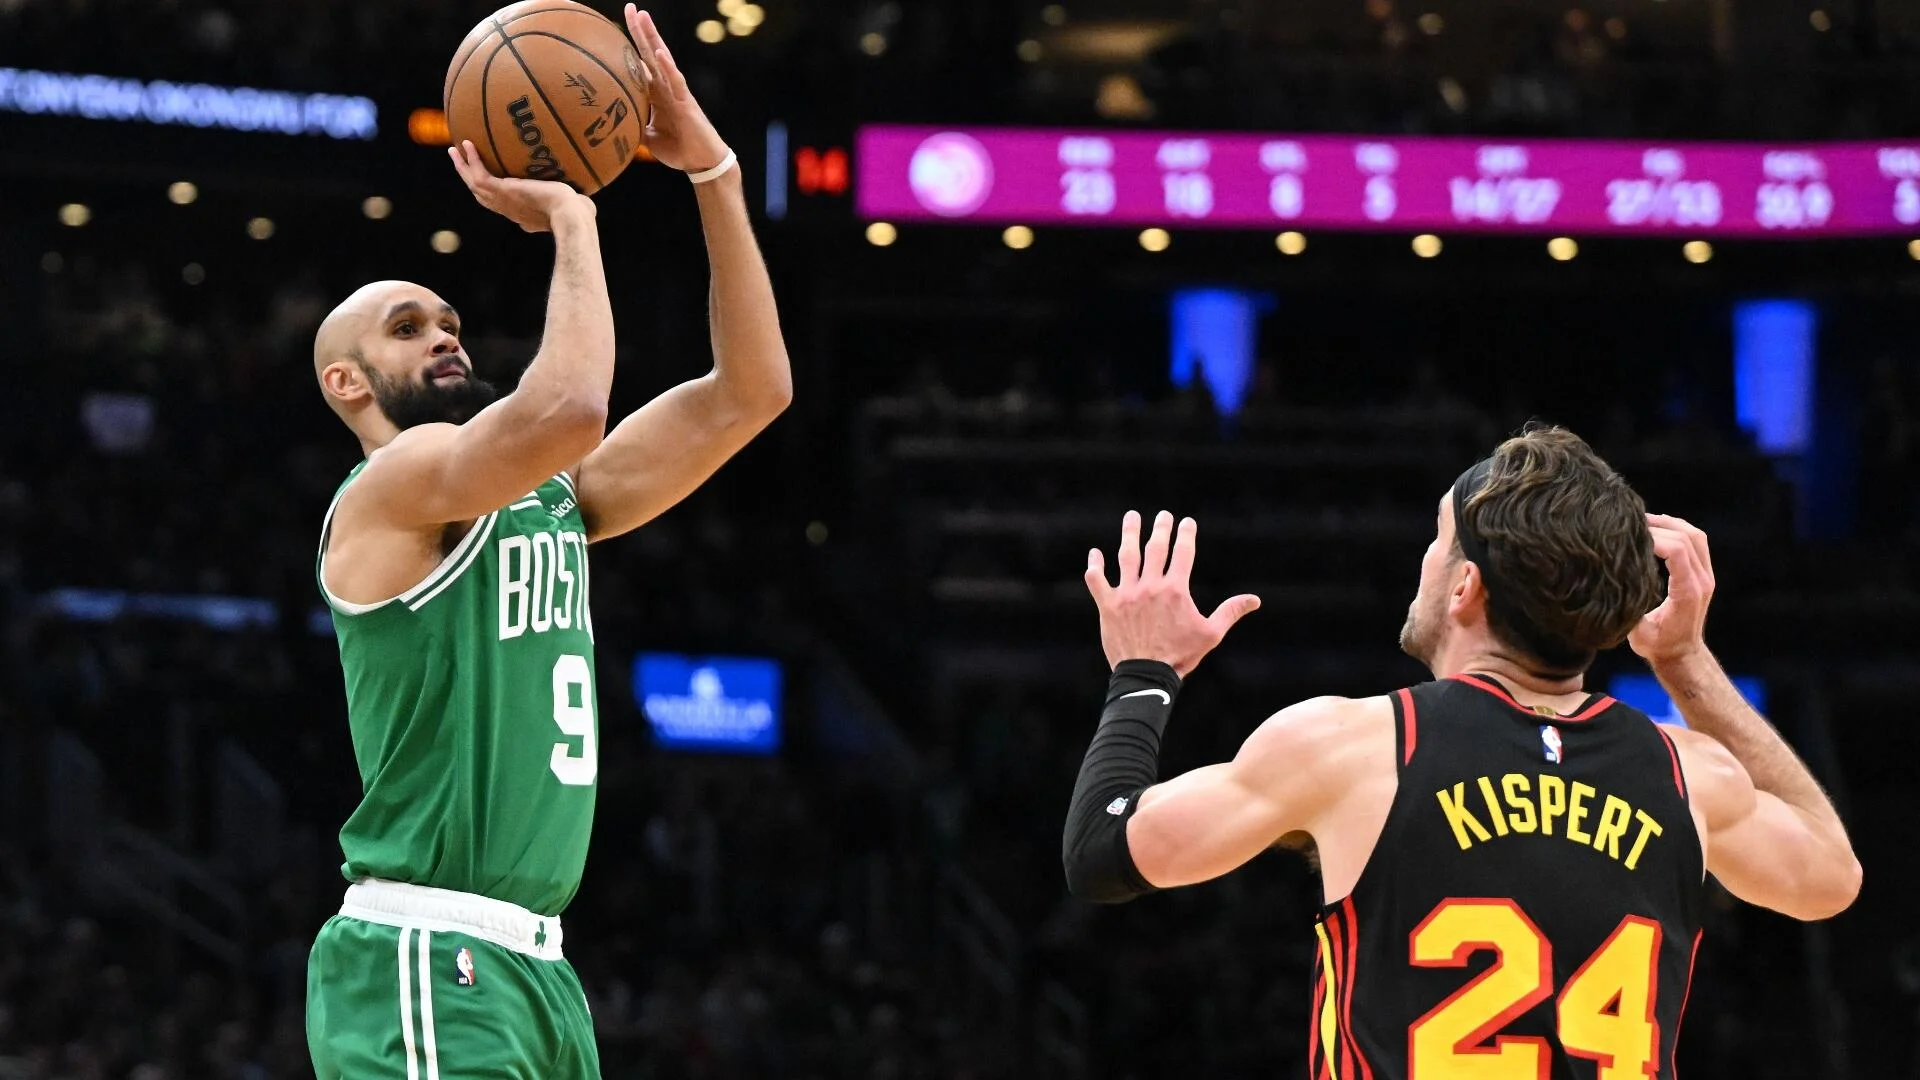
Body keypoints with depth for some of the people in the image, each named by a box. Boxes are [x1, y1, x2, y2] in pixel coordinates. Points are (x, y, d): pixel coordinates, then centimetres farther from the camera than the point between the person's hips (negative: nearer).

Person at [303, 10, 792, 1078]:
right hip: (424, 962, -9)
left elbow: (751, 389, 14)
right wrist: (569, 216, -12)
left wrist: (711, 167, 6)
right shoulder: (395, 486, -7)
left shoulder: (549, 500, 18)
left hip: (534, 965, 9)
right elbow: (568, 408, -27)